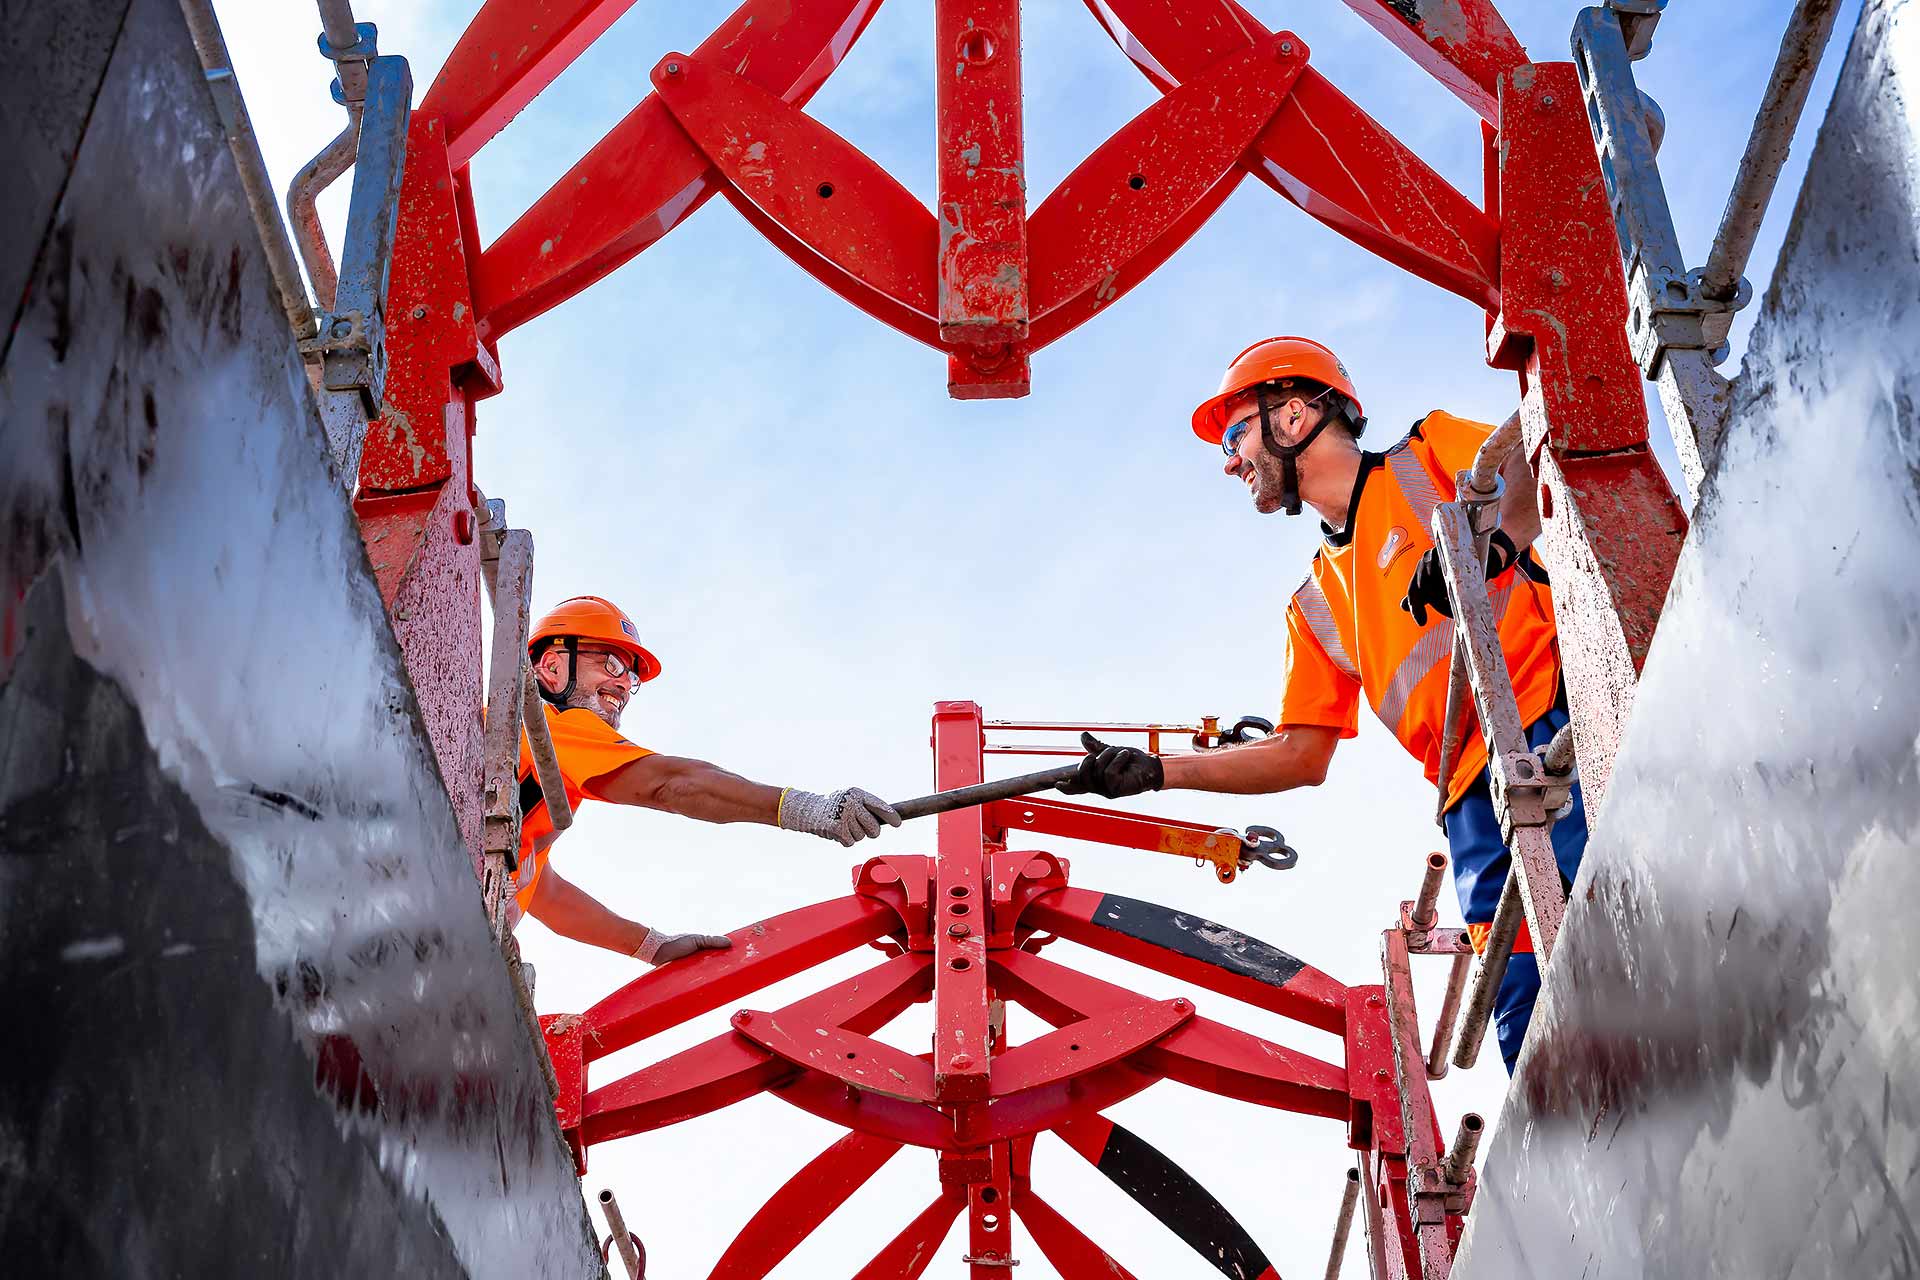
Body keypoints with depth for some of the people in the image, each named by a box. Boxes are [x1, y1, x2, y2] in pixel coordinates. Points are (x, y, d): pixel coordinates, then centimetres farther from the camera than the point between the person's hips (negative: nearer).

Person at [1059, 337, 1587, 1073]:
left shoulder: (1432, 451, 11)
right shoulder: (1316, 606, 25)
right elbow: (1302, 756, 21)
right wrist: (1155, 772, 14)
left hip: (1560, 730, -5)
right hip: (1478, 803, 5)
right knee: (1529, 1030, -6)